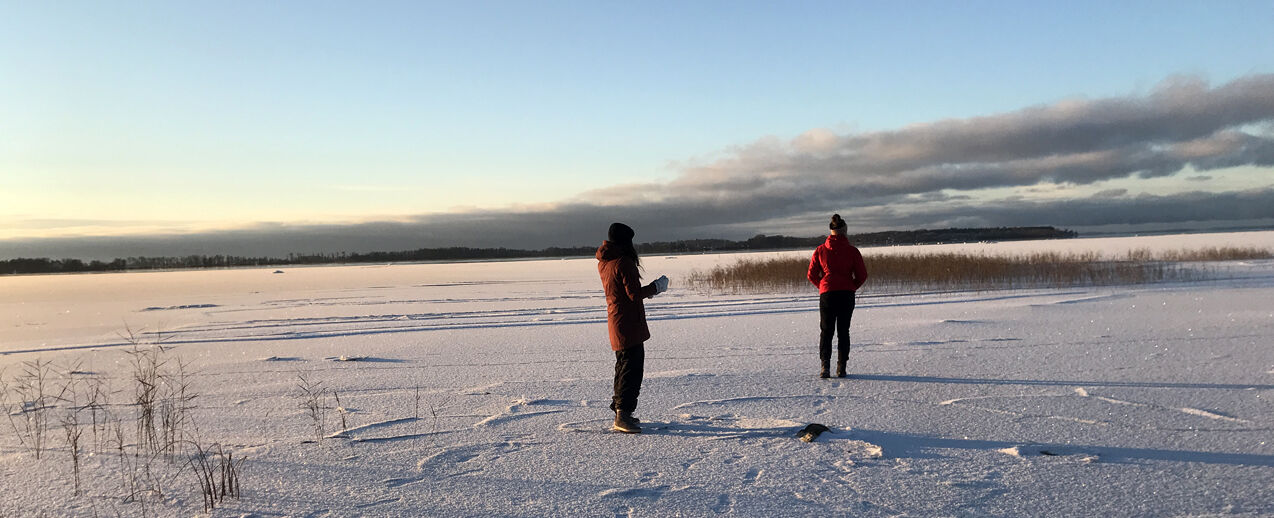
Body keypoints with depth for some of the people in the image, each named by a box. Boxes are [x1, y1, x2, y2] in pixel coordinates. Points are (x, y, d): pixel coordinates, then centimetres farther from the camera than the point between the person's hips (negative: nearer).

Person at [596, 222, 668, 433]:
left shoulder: (603, 263, 11)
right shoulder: (623, 262, -18)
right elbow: (634, 293, -19)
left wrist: (648, 291, 15)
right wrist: (656, 287, -5)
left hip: (615, 320, 10)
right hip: (628, 323, -10)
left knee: (623, 366, 18)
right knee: (632, 368, -7)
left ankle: (620, 411, 26)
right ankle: (622, 415, -10)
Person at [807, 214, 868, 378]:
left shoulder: (820, 250, 1)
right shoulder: (852, 251, -1)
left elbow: (811, 275, 3)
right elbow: (862, 275, 0)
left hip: (827, 294, 0)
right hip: (847, 295, 0)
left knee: (826, 331, 7)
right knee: (843, 331, 10)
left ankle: (825, 366, -9)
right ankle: (841, 368, 6)